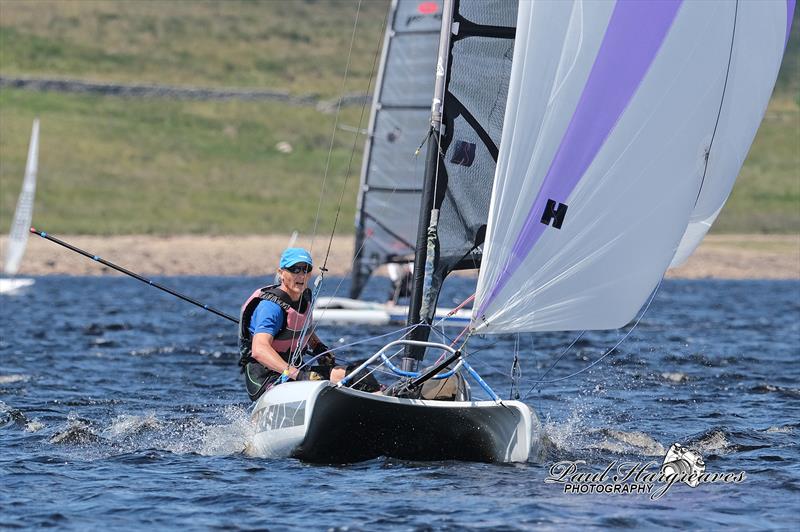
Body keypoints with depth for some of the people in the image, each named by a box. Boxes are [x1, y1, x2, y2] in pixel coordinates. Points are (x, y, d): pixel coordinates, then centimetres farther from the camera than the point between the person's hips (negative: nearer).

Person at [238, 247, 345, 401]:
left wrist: (318, 347, 12)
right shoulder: (271, 306, -21)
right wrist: (298, 375, -46)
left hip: (292, 370, 10)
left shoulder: (304, 296, 9)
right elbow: (259, 350, -37)